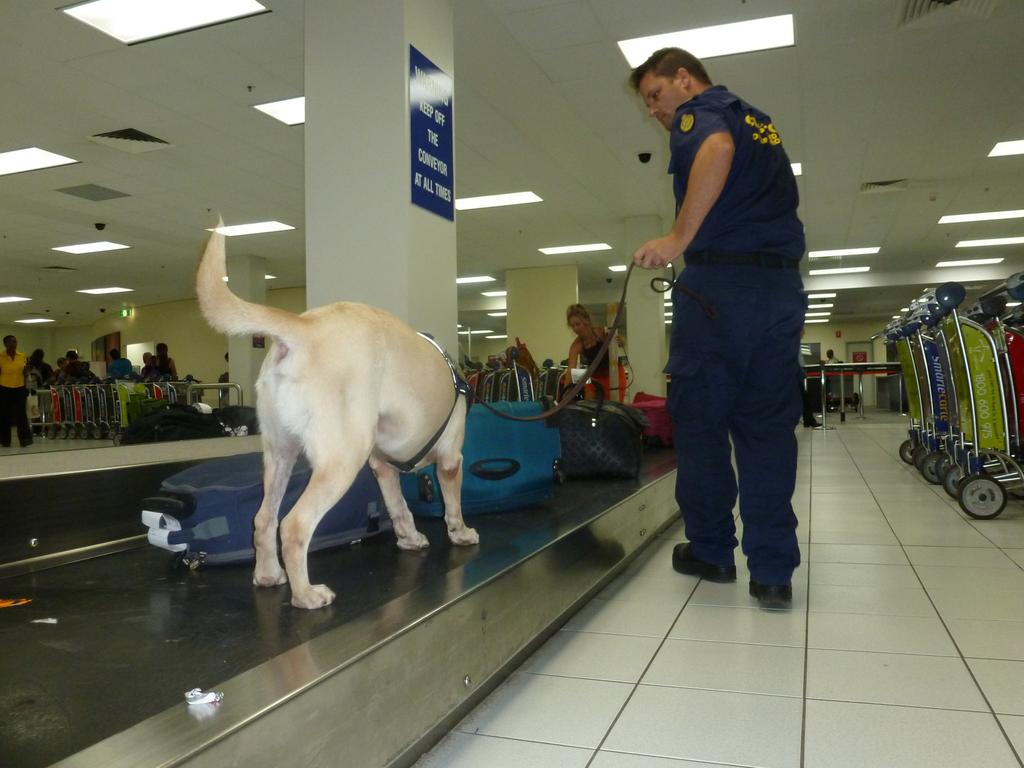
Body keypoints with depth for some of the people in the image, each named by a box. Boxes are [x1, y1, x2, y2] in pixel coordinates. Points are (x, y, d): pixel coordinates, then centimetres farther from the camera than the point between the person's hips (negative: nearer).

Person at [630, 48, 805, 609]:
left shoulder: (698, 110, 1)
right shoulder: (762, 124, 27)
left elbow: (718, 149, -23)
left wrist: (679, 238, -22)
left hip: (720, 281, -7)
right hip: (783, 284, 7)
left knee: (701, 417, 3)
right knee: (768, 425, 4)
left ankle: (711, 551, 12)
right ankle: (773, 572, 3)